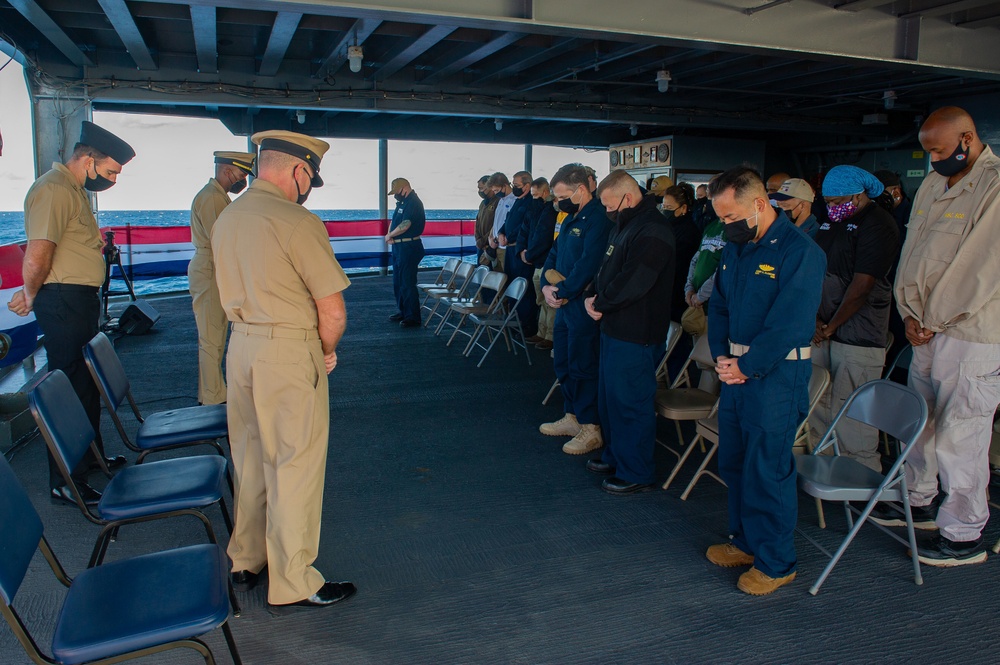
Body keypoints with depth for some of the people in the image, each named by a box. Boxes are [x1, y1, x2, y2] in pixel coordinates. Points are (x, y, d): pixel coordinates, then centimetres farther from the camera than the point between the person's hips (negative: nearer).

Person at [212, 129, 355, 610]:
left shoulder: (225, 218, 8)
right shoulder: (297, 223, -17)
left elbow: (237, 292, 14)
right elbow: (333, 311, -19)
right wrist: (326, 351, 1)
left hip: (240, 347, 8)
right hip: (290, 353, -8)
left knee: (250, 459, 19)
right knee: (295, 467, 3)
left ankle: (246, 561, 34)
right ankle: (292, 584, 15)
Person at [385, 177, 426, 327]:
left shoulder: (413, 203, -15)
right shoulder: (402, 202, 16)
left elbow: (405, 225, -23)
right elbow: (394, 221, 18)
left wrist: (390, 236, -10)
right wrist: (390, 235, -3)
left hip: (408, 247, -10)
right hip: (398, 246, 10)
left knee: (407, 283, -8)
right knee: (398, 281, 17)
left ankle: (413, 318, -4)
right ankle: (403, 311, 28)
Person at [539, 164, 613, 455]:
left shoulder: (598, 219, -17)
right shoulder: (571, 218, 14)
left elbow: (588, 264, -24)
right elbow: (554, 254, 15)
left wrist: (561, 292, -17)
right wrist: (547, 285, -1)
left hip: (583, 305, -10)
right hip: (565, 304, 10)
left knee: (583, 366, -1)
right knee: (563, 363, 17)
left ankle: (591, 429, 11)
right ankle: (572, 417, 32)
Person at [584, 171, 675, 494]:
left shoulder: (652, 233, -19)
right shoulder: (624, 226, 14)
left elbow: (631, 284, -25)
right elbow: (607, 270, 19)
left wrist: (600, 304, -12)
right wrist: (595, 297, 1)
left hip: (636, 334, -10)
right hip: (615, 328, 10)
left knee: (631, 401, -1)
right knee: (609, 396, 19)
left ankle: (636, 473, 13)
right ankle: (615, 456, 35)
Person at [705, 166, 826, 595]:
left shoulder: (800, 251, -15)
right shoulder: (734, 248, 10)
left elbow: (789, 322, -20)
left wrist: (746, 366, -16)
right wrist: (721, 354, -1)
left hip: (776, 375, -8)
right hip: (737, 370, 8)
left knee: (767, 469, 0)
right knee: (733, 461, 16)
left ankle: (775, 563, 16)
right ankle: (746, 541, 34)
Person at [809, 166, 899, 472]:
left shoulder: (878, 223, -9)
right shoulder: (831, 222, 15)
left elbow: (862, 286, -15)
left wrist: (831, 327, -10)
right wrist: (813, 318, -1)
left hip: (857, 338, -7)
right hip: (821, 332, 7)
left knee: (850, 413, -4)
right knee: (817, 404, 10)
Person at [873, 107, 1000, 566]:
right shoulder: (933, 183, 12)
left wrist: (934, 320, -12)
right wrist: (910, 313, 2)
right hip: (927, 329, 8)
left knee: (959, 438, -1)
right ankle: (919, 502, 34)